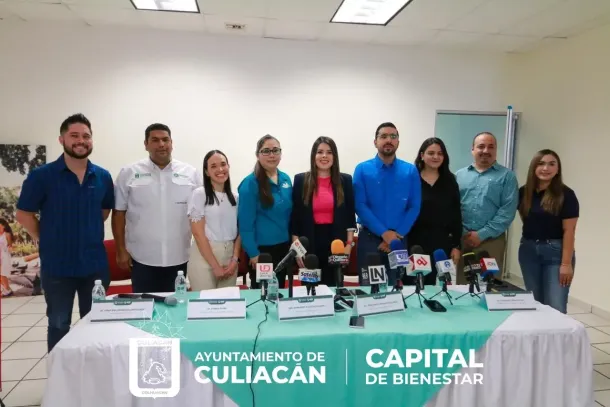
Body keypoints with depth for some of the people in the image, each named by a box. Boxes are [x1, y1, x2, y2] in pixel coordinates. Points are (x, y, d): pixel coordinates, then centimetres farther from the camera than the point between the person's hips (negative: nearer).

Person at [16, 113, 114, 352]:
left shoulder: (103, 177, 1)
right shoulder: (41, 175, -9)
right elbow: (24, 214, -2)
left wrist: (89, 234, 8)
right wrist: (46, 240, -4)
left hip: (95, 264, 3)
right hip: (57, 266, -3)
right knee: (59, 325, 14)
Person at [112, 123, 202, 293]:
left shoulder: (190, 173, 3)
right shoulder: (129, 173, 0)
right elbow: (118, 213, 2)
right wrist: (121, 250, -1)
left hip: (180, 259, 1)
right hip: (142, 259, -1)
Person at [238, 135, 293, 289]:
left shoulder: (286, 179, 5)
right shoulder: (250, 183, -14)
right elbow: (246, 223, -14)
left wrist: (293, 242, 10)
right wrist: (253, 253, -15)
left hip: (283, 247, 6)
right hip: (261, 249, -6)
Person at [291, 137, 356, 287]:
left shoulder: (345, 180, 4)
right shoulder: (301, 180, 1)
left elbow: (350, 215, 5)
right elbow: (295, 216, 1)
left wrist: (349, 245, -1)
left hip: (336, 242, 1)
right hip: (309, 243, -1)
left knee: (333, 286, 7)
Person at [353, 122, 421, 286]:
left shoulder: (411, 171, 4)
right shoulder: (362, 169, -2)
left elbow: (414, 207, 0)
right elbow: (360, 206, -8)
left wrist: (397, 234, -10)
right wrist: (384, 233, -14)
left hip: (399, 240, 2)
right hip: (369, 238, -1)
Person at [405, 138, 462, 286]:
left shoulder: (450, 181, 8)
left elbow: (456, 215, 8)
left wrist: (456, 245, 3)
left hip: (442, 243, 2)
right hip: (414, 242, -2)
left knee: (436, 285, 4)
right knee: (411, 285, 2)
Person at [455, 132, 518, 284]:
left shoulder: (506, 176, 4)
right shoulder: (459, 175, 11)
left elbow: (507, 211, -5)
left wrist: (482, 234, -11)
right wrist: (461, 233, -9)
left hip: (491, 241, -2)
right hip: (461, 239, 2)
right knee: (461, 285, 9)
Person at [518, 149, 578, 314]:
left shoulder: (565, 195, -9)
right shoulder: (524, 192, 3)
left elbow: (569, 231, -11)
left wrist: (566, 263, -14)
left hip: (556, 252, -4)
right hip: (528, 251, 4)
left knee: (555, 307, -5)